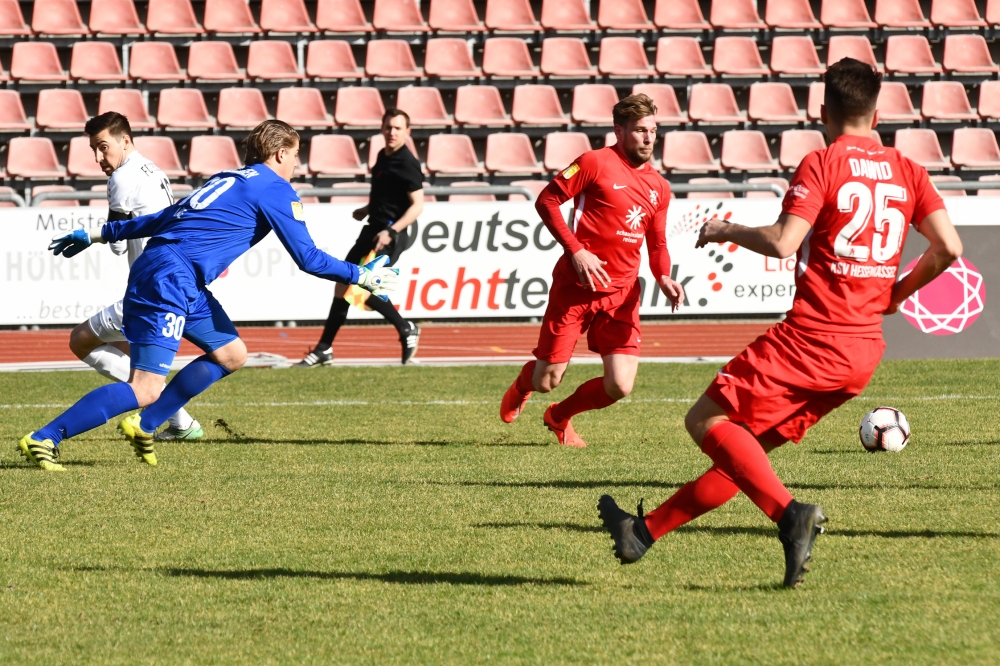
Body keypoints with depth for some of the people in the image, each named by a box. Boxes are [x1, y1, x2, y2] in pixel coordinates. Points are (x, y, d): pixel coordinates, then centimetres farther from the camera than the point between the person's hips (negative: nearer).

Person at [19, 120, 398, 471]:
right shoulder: (276, 190, 0)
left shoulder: (228, 181, 25)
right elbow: (307, 257, -2)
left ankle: (144, 427, 17)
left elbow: (162, 218, 28)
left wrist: (96, 236, 33)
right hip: (170, 279, -10)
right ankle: (44, 439, -16)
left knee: (232, 355, 18)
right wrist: (362, 277, 8)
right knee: (146, 391, -15)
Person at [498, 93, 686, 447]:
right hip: (576, 286, -5)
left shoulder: (658, 187, 11)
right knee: (547, 380, -2)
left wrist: (663, 278, -2)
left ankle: (560, 416, 25)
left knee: (620, 387, -7)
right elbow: (546, 200, -7)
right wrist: (575, 249, -15)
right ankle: (522, 385, 40)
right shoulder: (596, 163, -7)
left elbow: (657, 244, 19)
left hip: (621, 294, 5)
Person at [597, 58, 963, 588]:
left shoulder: (822, 164, -7)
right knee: (749, 446, 15)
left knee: (707, 421, -3)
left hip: (811, 337, -7)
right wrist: (897, 292, 17)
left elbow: (782, 243, -17)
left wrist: (729, 231, 2)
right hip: (865, 351, 7)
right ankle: (646, 531, 21)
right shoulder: (908, 172, 9)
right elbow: (948, 247, 0)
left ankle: (790, 513, -21)